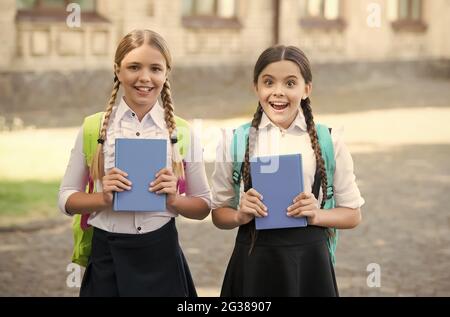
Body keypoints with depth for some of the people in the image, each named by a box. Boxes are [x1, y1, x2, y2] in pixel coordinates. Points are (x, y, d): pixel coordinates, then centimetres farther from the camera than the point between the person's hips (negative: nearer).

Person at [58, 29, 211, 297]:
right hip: (107, 257, 0)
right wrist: (103, 198, -14)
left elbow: (204, 205, 6)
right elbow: (67, 199, 4)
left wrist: (174, 200, -13)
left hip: (162, 256, 0)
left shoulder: (183, 133, 0)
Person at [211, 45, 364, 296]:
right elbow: (219, 213, 7)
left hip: (309, 260, 0)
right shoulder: (234, 142, 0)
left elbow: (353, 214, 5)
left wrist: (316, 215, -13)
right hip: (253, 261, 0)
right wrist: (240, 216, -14)